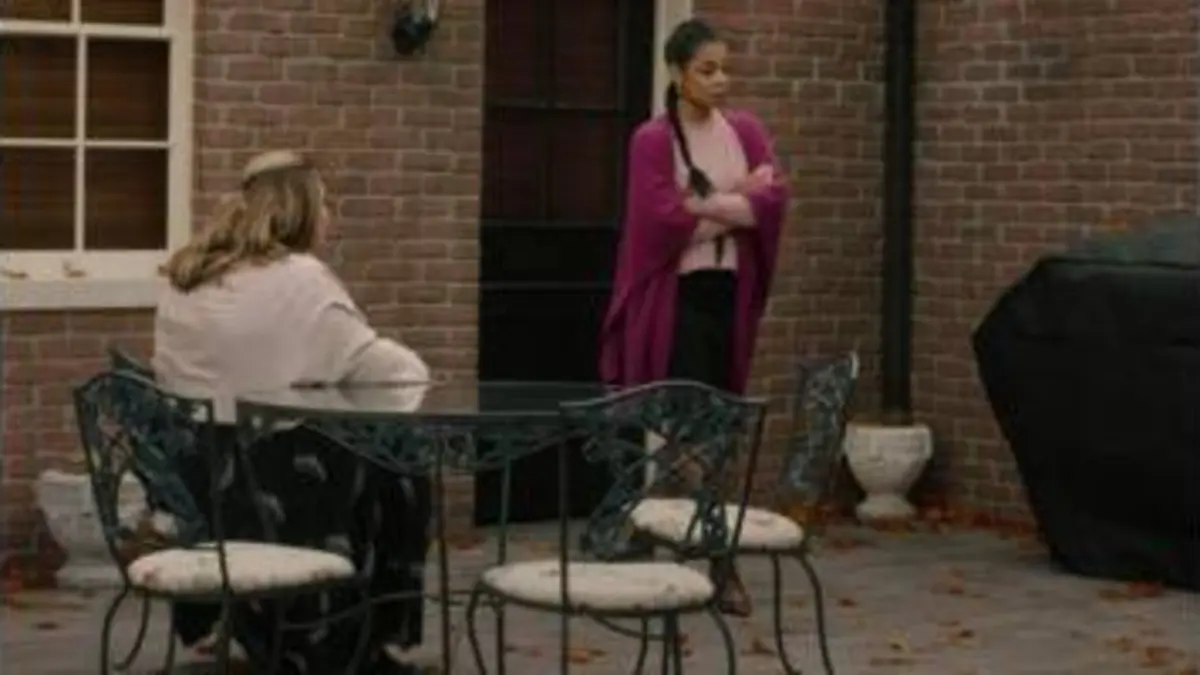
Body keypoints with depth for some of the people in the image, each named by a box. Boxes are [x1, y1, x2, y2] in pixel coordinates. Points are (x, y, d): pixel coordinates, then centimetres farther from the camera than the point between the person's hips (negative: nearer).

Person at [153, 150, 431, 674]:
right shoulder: (300, 278, -12)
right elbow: (403, 372, -12)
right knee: (399, 480, 18)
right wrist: (405, 367, 10)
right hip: (273, 487, -7)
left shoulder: (182, 281, 9)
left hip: (194, 491, 7)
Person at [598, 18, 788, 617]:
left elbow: (775, 199, -5)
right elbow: (663, 219, -18)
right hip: (676, 295, -5)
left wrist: (702, 205, -14)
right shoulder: (652, 140, -7)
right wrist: (737, 196, -10)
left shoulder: (745, 130, 9)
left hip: (729, 293, 5)